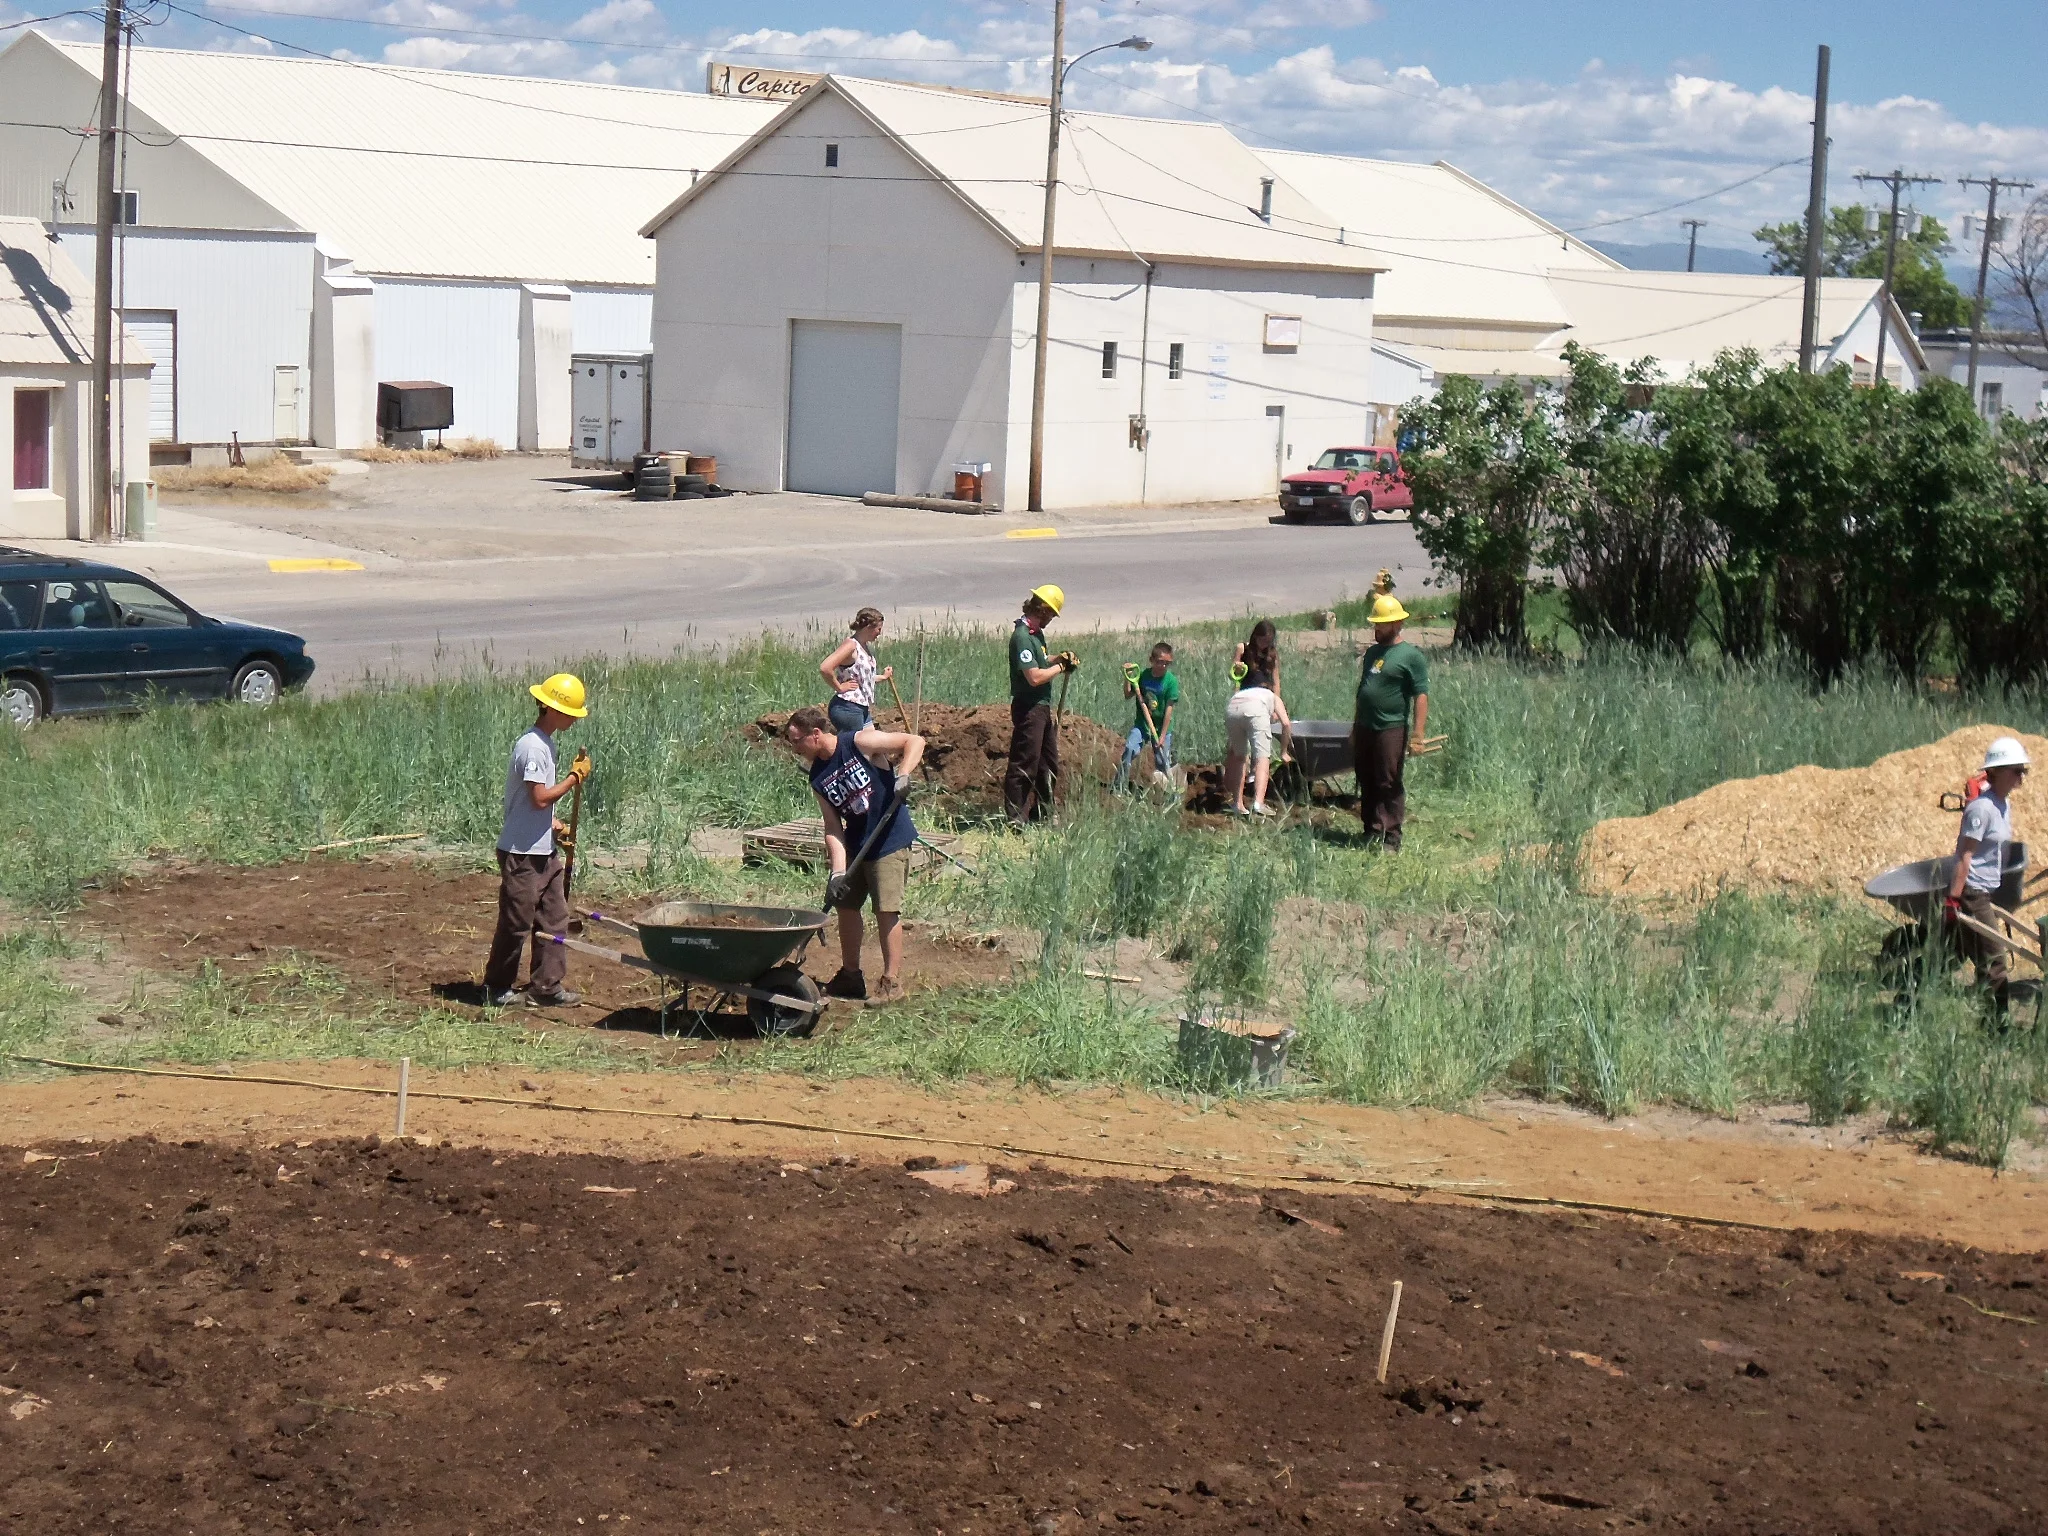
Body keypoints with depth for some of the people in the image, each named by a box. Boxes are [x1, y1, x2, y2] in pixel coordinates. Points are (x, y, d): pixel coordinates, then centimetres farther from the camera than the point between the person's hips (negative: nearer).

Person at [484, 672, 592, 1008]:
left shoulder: (545, 742, 12)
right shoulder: (533, 747, -20)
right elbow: (540, 798, -23)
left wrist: (554, 825, 13)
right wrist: (575, 777, -13)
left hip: (544, 850, 10)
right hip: (522, 853, -10)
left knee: (553, 918, 9)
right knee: (517, 923, 1)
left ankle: (546, 986, 14)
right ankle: (498, 988, 14)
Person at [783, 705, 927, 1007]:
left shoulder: (859, 743, -15)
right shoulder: (818, 779, 2)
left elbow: (915, 741, -16)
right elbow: (833, 828, -2)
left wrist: (904, 776, -31)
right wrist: (838, 871, -14)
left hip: (890, 841, -7)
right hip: (855, 844, 7)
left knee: (886, 909, -8)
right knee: (845, 904, 12)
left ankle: (892, 982, 2)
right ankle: (850, 976, 28)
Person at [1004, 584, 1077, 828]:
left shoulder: (1036, 633, 11)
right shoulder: (1022, 636, -20)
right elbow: (1034, 676, -26)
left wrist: (1059, 658, 7)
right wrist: (1060, 666, -13)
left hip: (1043, 707, 11)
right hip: (1028, 709, -11)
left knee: (1049, 764, 18)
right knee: (1024, 766, -5)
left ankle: (1044, 814, 30)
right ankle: (1016, 820, 1)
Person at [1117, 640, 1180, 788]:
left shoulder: (1171, 681, -11)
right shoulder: (1142, 676, -4)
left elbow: (1169, 710, -12)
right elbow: (1128, 695, 5)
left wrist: (1162, 736, -13)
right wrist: (1127, 677, -10)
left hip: (1161, 727, -1)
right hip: (1141, 724, 1)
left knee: (1162, 763, 0)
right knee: (1129, 749, -19)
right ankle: (1120, 786, -12)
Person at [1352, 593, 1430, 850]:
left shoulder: (1411, 656, -6)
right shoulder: (1371, 652, 16)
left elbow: (1421, 696, -12)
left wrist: (1417, 734, -19)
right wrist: (1355, 727, 23)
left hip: (1391, 730, -7)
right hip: (1364, 729, 7)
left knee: (1390, 785, -5)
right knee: (1367, 783, 11)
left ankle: (1390, 837, -3)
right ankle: (1371, 831, 19)